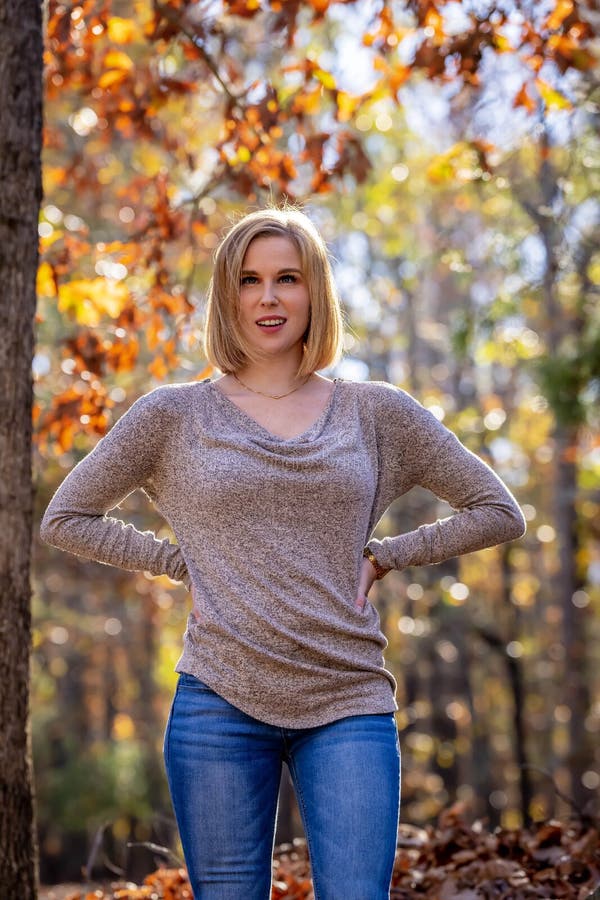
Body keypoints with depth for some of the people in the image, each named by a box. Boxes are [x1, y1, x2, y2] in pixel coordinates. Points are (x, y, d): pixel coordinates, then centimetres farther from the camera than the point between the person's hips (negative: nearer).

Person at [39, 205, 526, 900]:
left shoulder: (377, 413, 8)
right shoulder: (174, 415, 6)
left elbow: (498, 511, 14)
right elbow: (64, 518, 12)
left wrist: (381, 555, 5)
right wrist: (184, 563, 3)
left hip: (348, 702, 1)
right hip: (219, 703, 0)